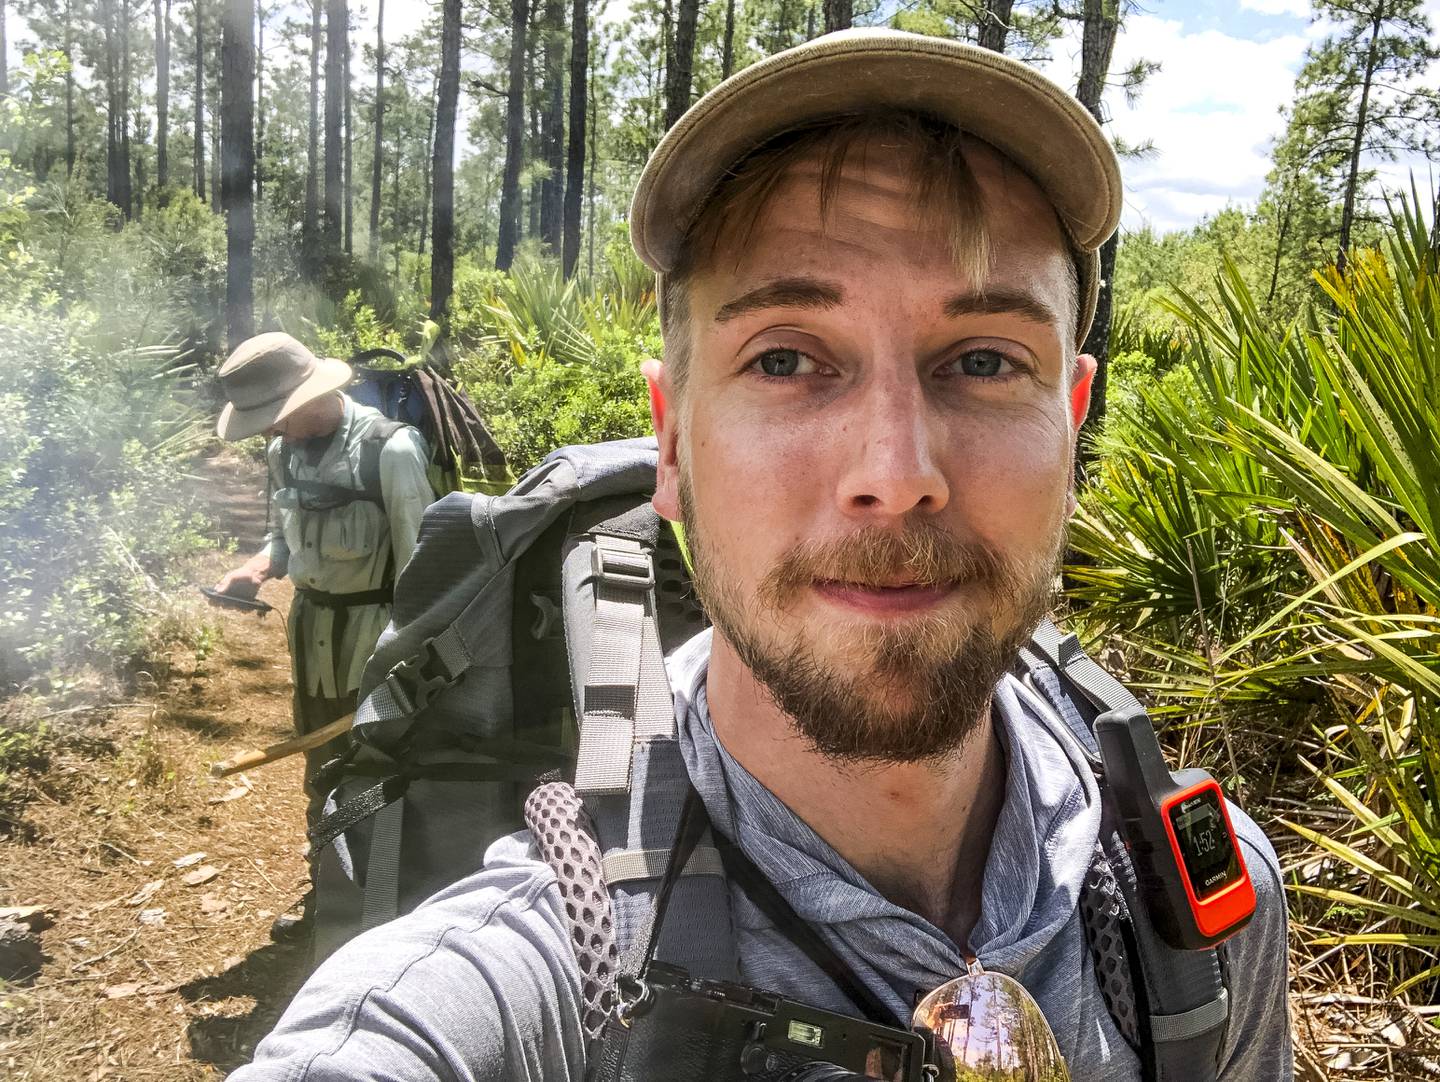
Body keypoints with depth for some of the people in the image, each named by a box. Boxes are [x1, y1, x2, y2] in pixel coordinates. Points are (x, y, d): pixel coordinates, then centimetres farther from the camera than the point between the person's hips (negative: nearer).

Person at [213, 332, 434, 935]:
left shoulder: (390, 449, -21)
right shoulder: (285, 450, 0)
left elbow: (417, 560, -17)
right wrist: (261, 565, -6)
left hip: (374, 634, -7)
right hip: (312, 627, 7)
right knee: (322, 768, 21)